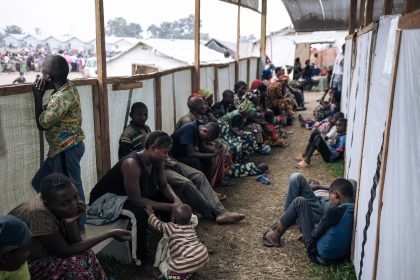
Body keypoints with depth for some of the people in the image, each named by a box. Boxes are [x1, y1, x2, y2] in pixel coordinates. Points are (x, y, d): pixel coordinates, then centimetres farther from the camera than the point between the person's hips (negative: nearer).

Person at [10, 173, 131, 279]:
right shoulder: (39, 214, -33)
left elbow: (75, 244, -10)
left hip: (41, 253, 6)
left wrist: (70, 221, -29)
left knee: (84, 254, -12)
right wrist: (110, 234, -26)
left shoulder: (64, 202, -13)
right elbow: (65, 252, -25)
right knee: (78, 264, -21)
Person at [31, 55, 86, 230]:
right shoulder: (68, 86, 3)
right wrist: (42, 88, 5)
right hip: (62, 148, 10)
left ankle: (78, 226, 19)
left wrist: (38, 96, -10)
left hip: (66, 149, -10)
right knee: (39, 182, 20)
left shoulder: (62, 97, -25)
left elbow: (41, 124, -16)